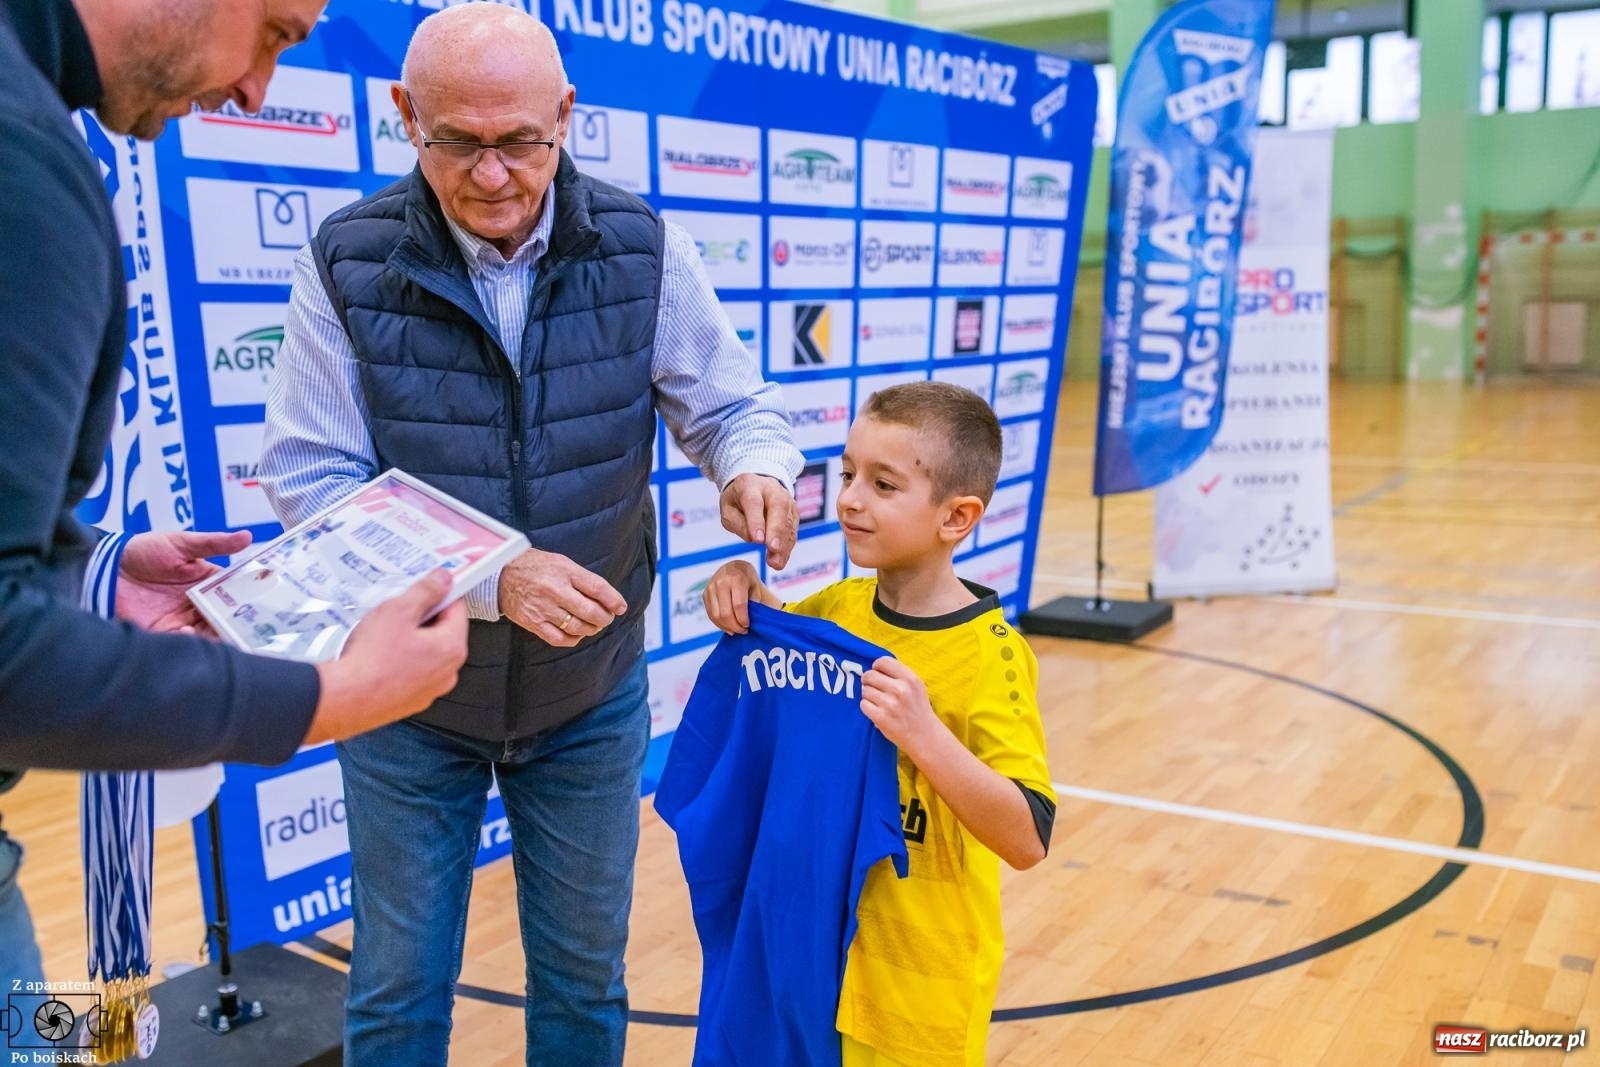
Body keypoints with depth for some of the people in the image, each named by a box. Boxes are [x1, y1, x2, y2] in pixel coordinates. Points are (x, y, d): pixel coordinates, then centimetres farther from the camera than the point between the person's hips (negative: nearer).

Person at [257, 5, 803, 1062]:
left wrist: (758, 468, -27)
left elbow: (732, 402, -2)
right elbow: (312, 482, -15)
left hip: (592, 696, 2)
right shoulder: (346, 262, -14)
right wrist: (490, 579, -29)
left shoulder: (642, 249, -9)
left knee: (585, 978, 19)